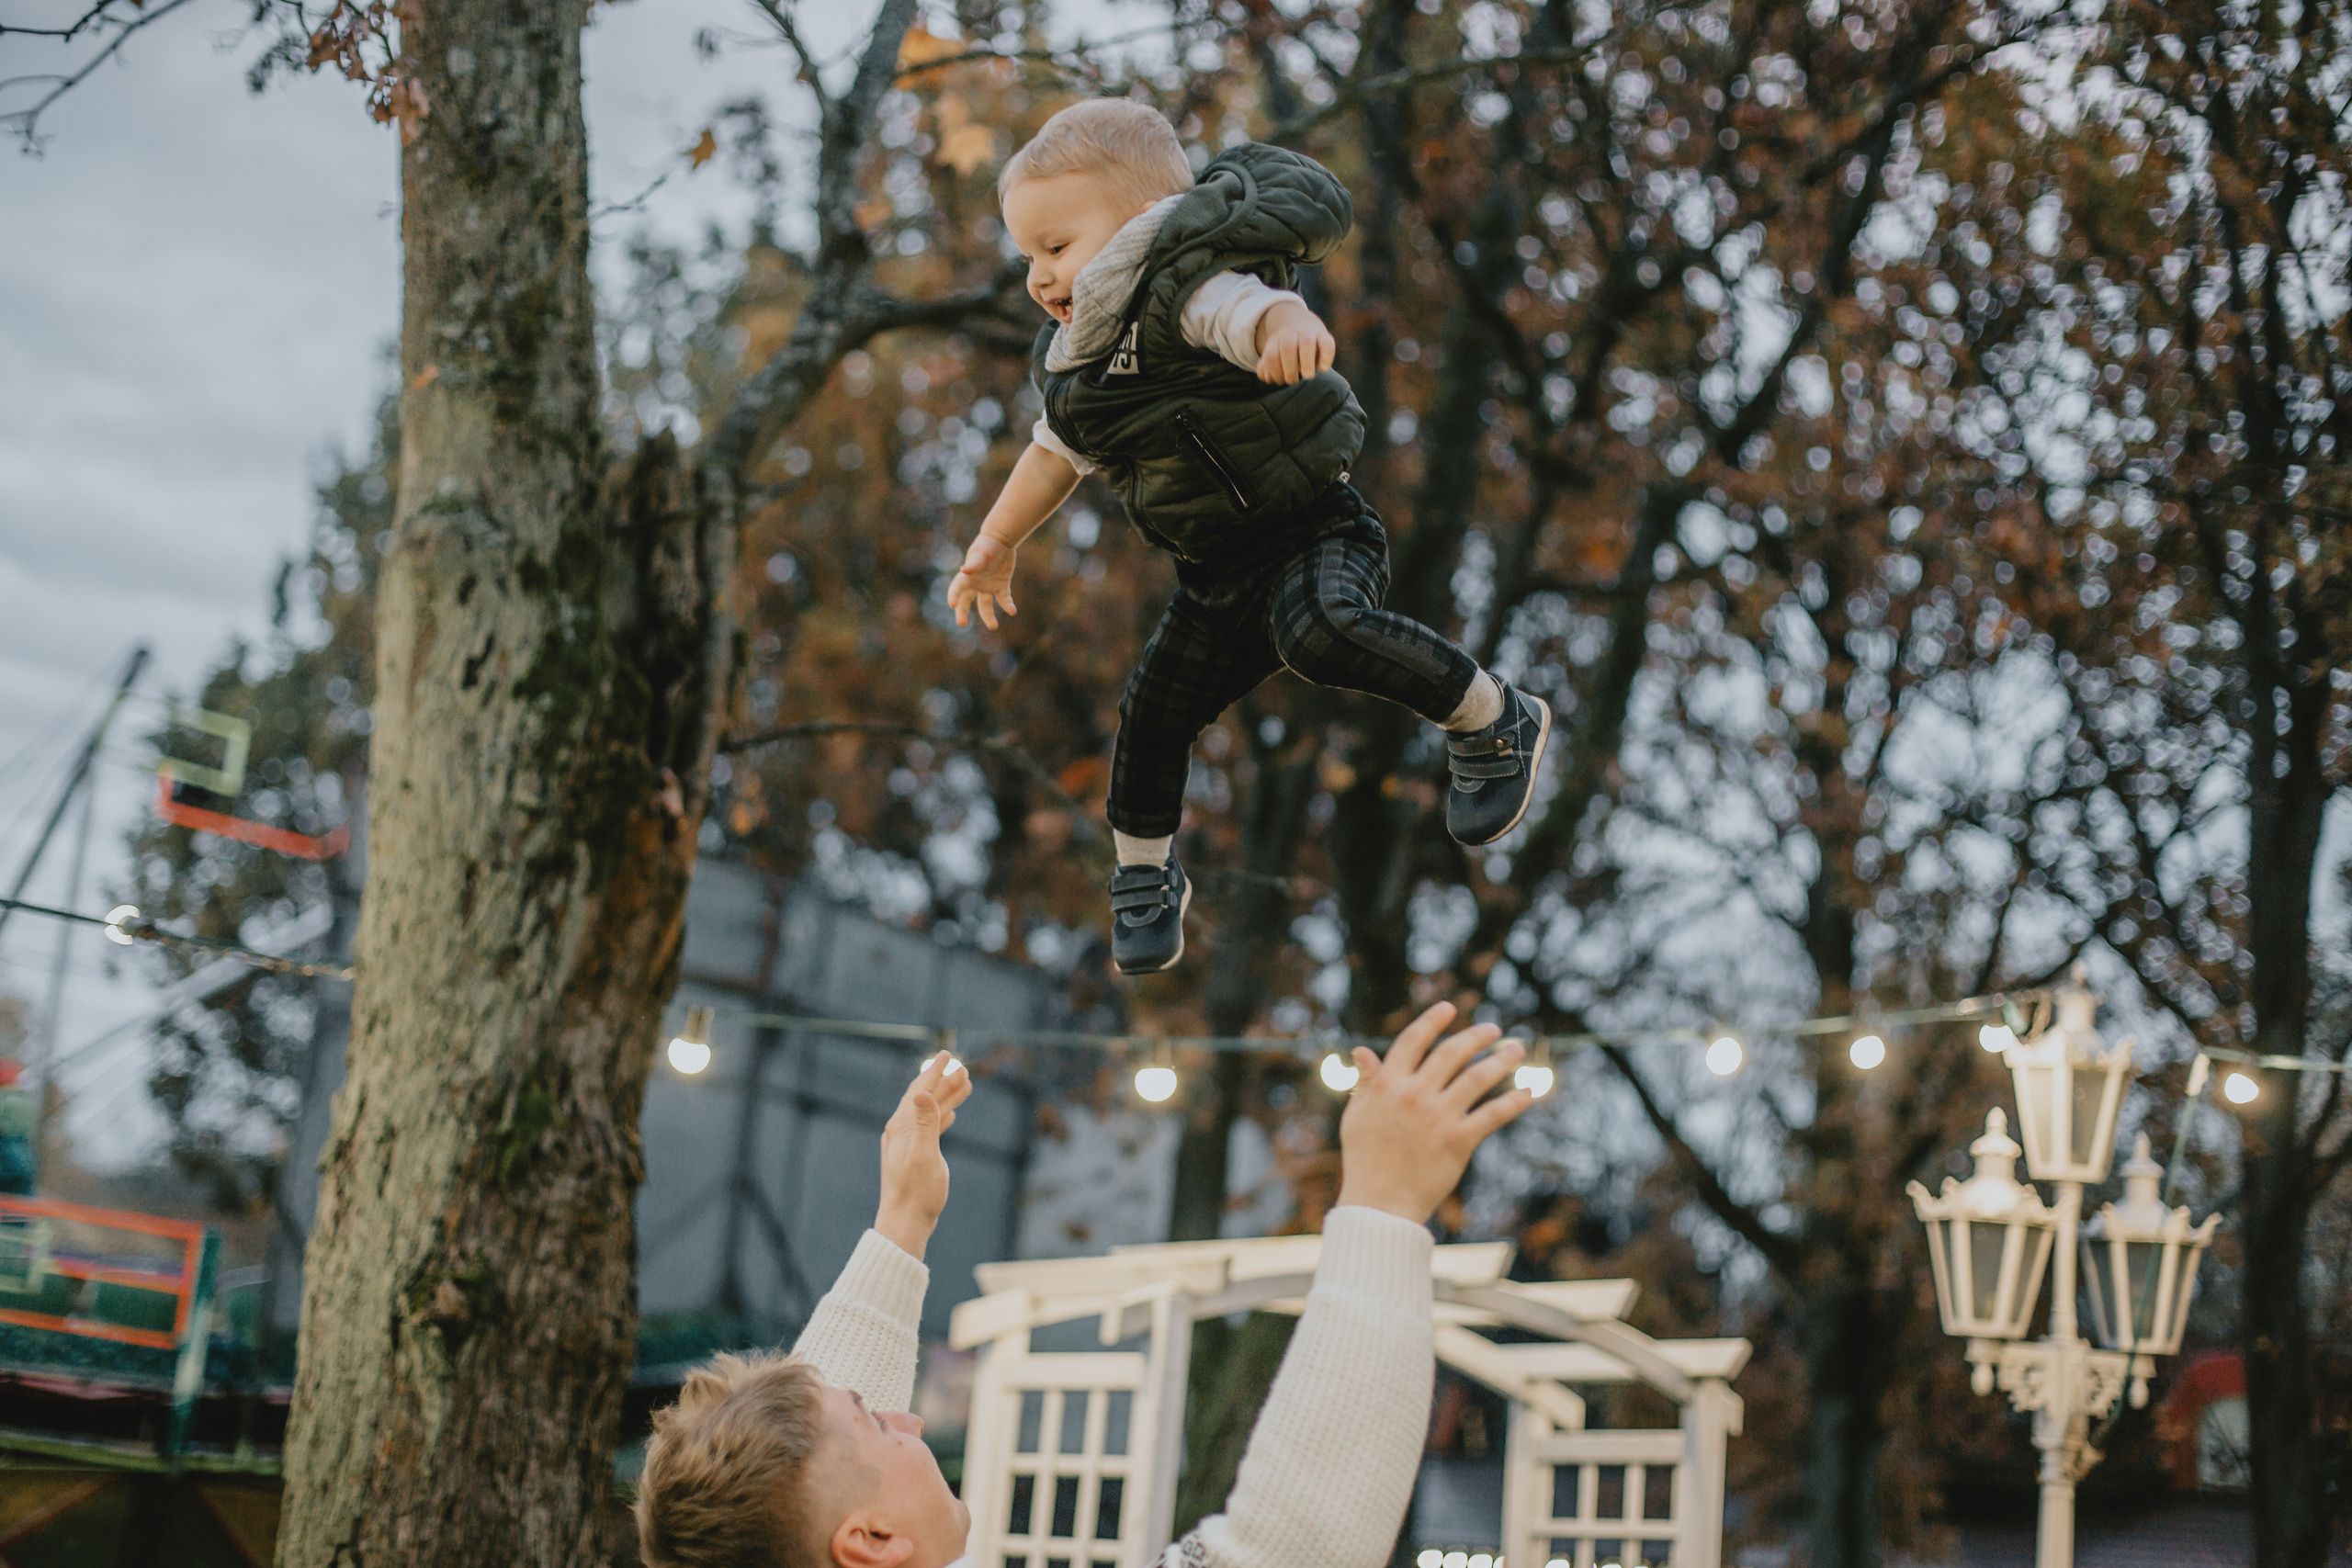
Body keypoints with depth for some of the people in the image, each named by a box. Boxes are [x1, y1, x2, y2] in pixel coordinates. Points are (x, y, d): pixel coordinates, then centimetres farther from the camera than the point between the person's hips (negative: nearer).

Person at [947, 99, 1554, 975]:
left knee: (1320, 631, -37)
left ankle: (1493, 724, -17)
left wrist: (1286, 325, -68)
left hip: (1312, 534, -8)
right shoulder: (1072, 362, 6)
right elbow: (1055, 454, 25)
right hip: (1216, 579, 8)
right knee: (1152, 714, 9)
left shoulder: (1187, 296, -21)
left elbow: (1246, 306, -45)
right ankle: (1145, 879, 34)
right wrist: (996, 543, 28)